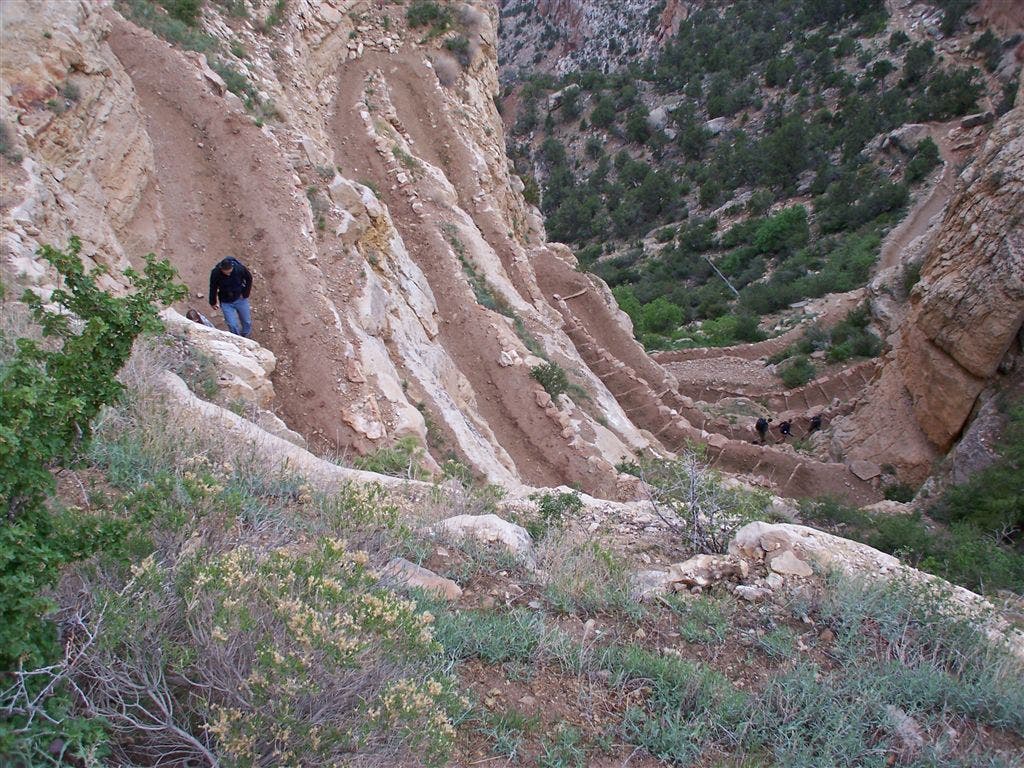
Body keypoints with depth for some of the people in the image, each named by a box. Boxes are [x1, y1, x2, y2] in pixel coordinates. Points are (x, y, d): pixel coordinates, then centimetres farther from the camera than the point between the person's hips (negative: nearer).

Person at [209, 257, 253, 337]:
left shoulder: (240, 268, -26)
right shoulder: (215, 273, -25)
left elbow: (249, 279, -5)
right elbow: (213, 288, -8)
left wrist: (245, 293, -6)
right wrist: (213, 302, 4)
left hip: (240, 299, 1)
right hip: (226, 302, -1)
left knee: (247, 322, 15)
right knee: (233, 325, -6)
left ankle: (245, 336, 45)